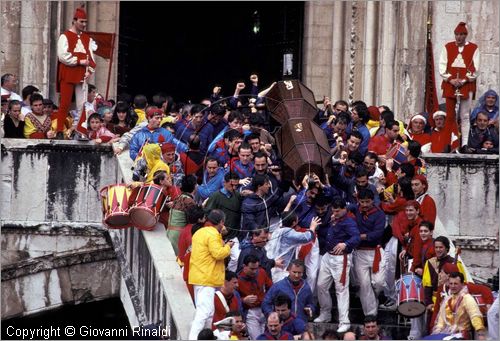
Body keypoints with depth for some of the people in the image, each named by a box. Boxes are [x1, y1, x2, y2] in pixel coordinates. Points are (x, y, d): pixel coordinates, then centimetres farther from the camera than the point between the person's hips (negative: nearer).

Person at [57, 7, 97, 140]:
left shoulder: (87, 38, 14)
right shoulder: (65, 37, -3)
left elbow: (91, 56, 13)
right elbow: (63, 56, -14)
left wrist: (90, 70, -4)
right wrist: (80, 61, -14)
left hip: (82, 76, 6)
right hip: (68, 76, -6)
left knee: (82, 106, 4)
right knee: (65, 104, -7)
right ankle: (60, 132, -5)